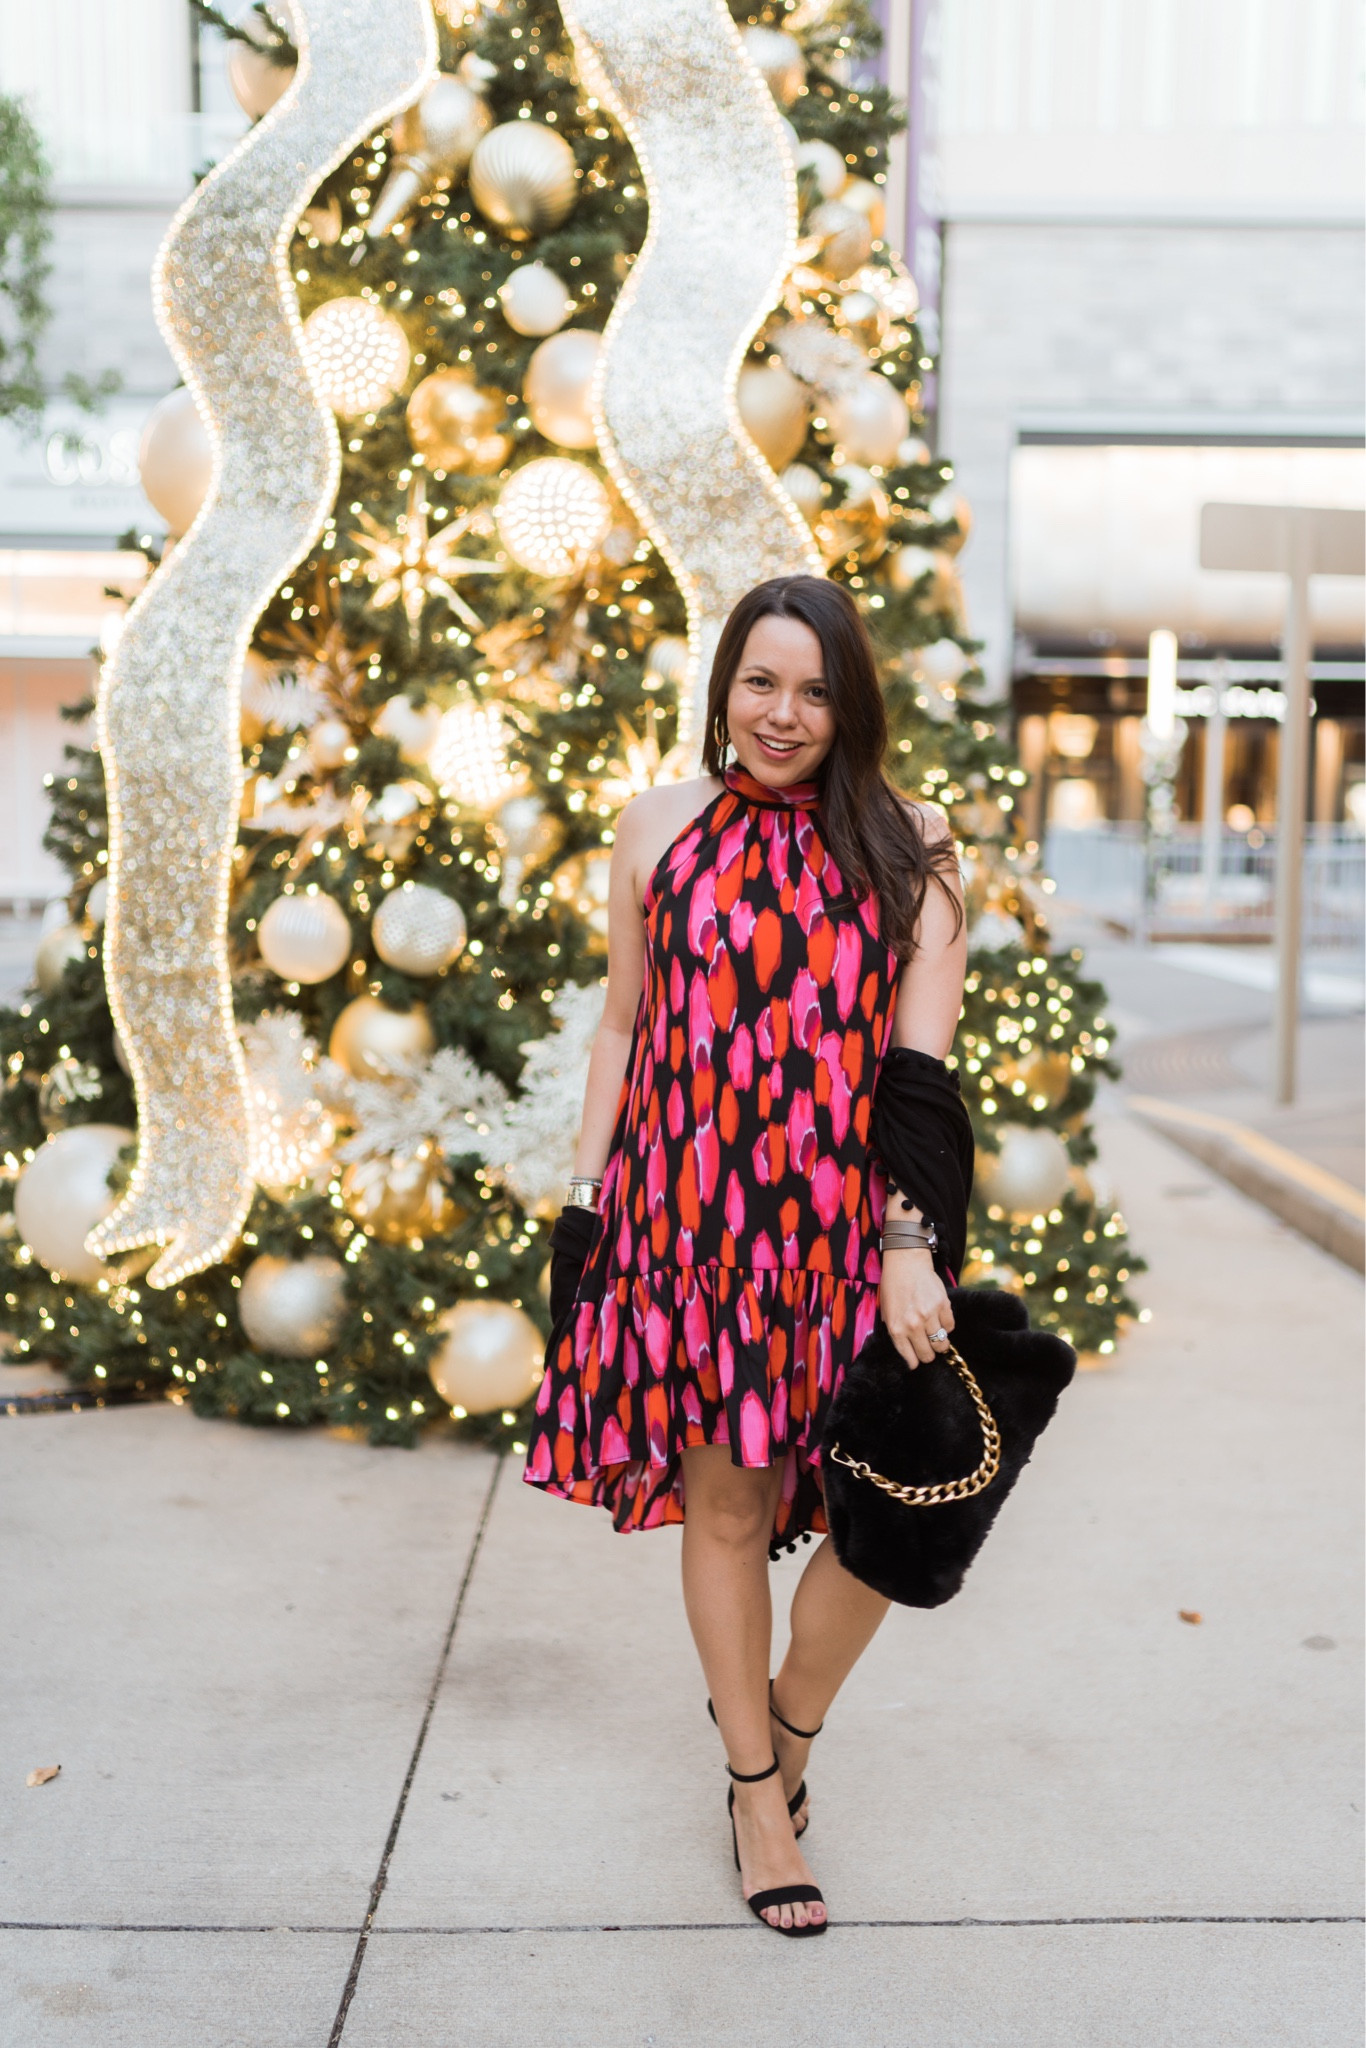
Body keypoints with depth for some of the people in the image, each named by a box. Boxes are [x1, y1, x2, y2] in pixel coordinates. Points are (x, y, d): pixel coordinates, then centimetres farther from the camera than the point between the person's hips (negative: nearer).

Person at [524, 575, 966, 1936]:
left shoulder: (907, 850, 0)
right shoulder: (660, 828, 5)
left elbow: (921, 1062, -5)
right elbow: (624, 1023, 10)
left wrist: (910, 1248, -13)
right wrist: (585, 1198, 7)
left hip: (843, 1223, 0)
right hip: (689, 1215, 1)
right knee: (724, 1507, 9)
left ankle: (787, 1720, 31)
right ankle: (758, 1787, 30)